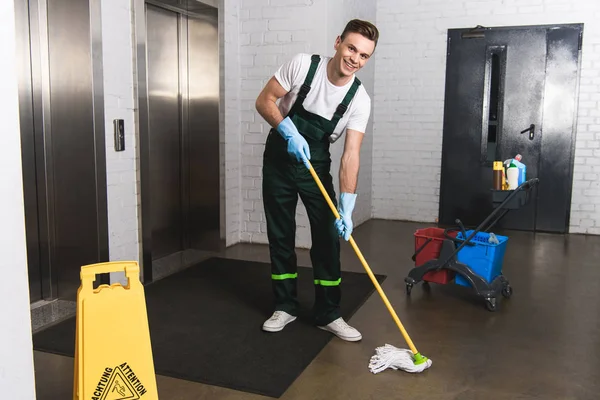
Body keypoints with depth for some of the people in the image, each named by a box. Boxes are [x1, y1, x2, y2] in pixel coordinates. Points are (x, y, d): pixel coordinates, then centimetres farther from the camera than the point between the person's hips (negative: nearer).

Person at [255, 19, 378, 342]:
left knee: (328, 236, -4)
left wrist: (347, 207, -32)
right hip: (279, 160, 0)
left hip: (316, 166, 1)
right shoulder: (302, 65, -18)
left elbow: (351, 155, -22)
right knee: (280, 235, 4)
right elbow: (264, 101, -12)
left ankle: (328, 314, 9)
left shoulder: (359, 100, -16)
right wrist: (289, 131, -28)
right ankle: (285, 306, 19)